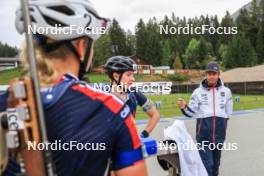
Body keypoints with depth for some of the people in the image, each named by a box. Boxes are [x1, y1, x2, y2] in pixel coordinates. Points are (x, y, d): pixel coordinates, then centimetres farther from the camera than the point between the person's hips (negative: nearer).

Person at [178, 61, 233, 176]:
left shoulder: (226, 91, 3)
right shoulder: (198, 91, -3)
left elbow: (228, 112, 16)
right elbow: (191, 112, -2)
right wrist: (184, 107, -21)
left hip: (219, 132, 3)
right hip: (204, 132, -3)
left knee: (216, 161, 16)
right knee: (206, 162, -5)